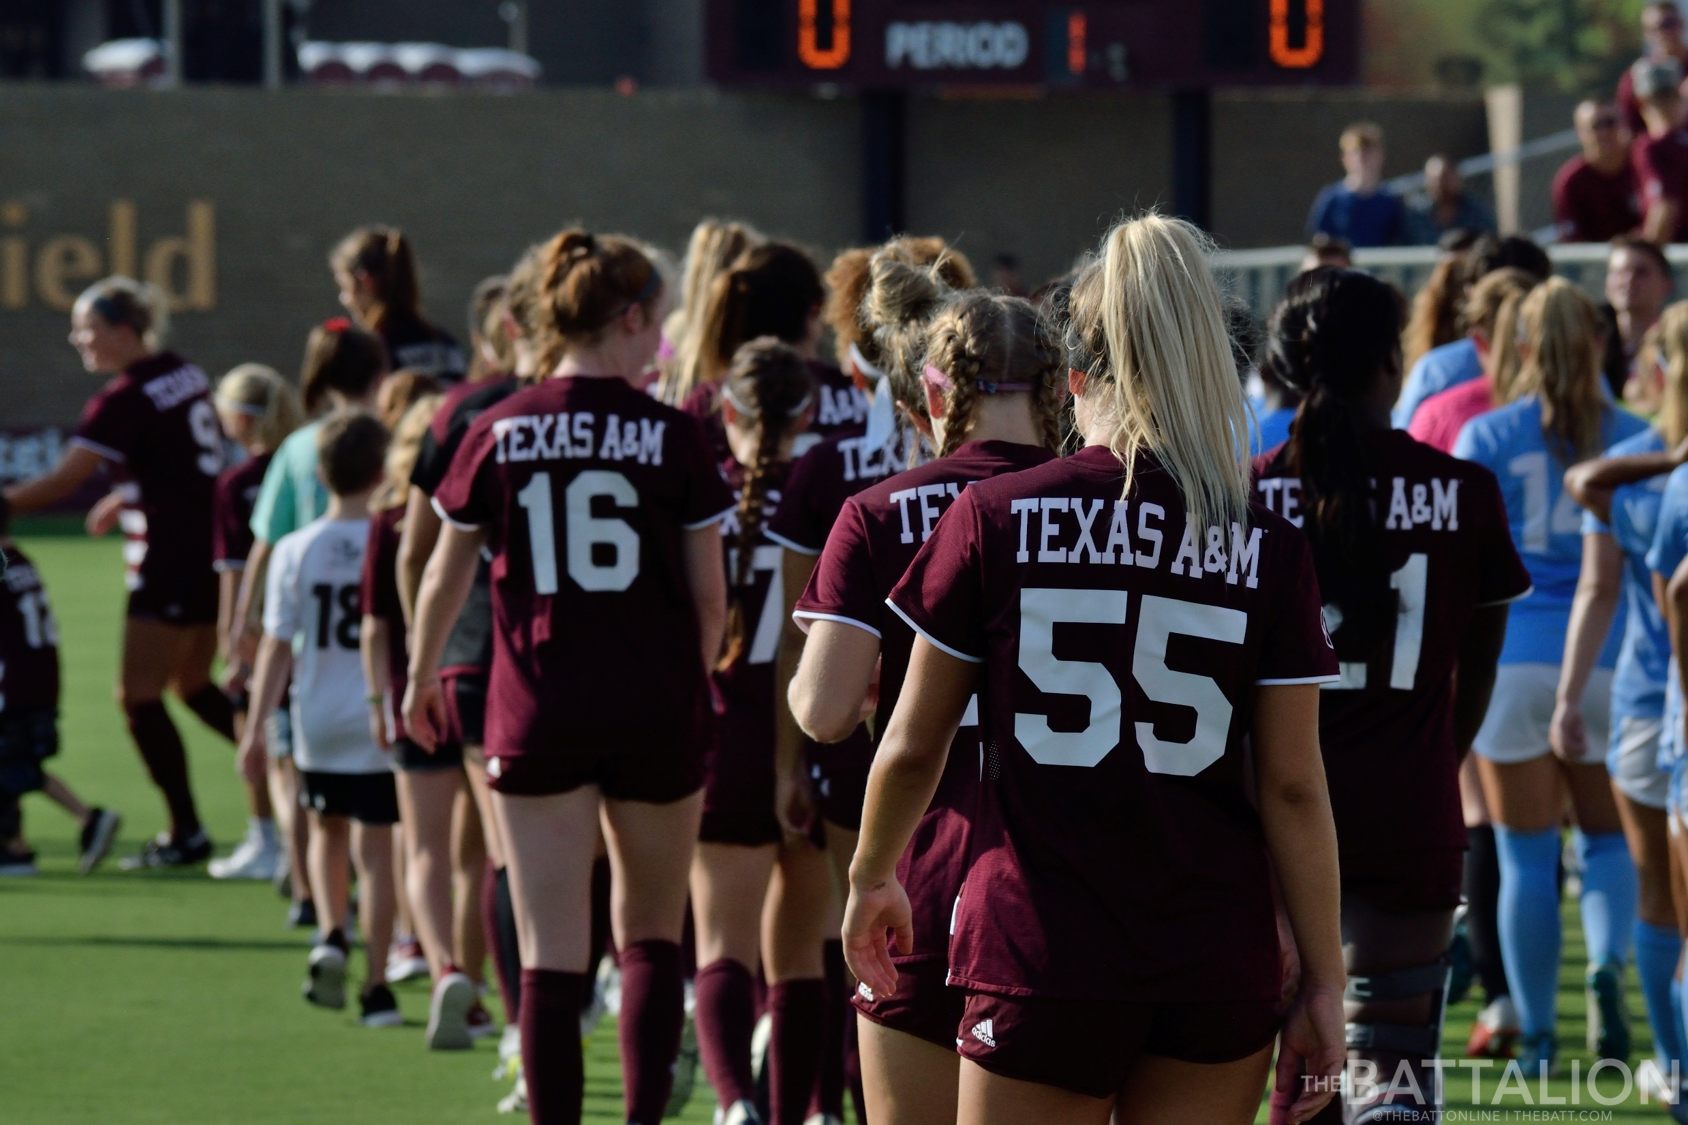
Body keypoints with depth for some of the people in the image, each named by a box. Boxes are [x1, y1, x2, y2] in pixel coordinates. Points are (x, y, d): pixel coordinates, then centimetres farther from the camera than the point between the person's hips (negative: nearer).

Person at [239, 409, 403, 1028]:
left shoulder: (295, 552, -4)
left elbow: (276, 648, -2)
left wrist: (256, 726, 4)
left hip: (317, 722, 1)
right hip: (381, 722, -1)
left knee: (328, 832, 22)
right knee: (374, 848, 2)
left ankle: (330, 936, 0)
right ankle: (375, 987, 0)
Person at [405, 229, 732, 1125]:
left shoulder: (499, 434, -1)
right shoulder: (673, 436, -4)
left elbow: (446, 576, 9)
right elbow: (709, 591, 0)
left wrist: (420, 677, 26)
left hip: (537, 713, 0)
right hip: (656, 714, 0)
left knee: (553, 951, 0)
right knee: (651, 934, 15)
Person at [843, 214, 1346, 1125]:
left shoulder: (994, 517, -3)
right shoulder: (1268, 546, -1)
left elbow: (912, 748, 4)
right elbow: (1294, 787, 0)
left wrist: (872, 879, 22)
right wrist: (1322, 981, 7)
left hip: (1039, 949, -2)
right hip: (1220, 964, 2)